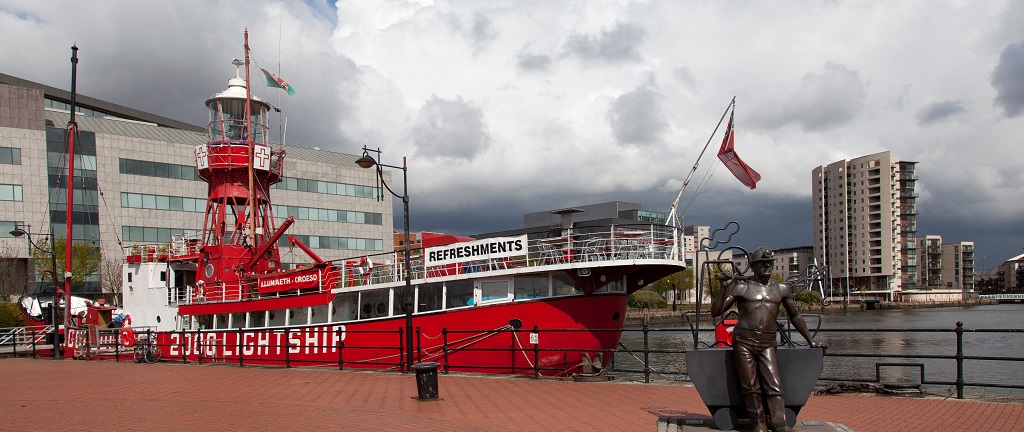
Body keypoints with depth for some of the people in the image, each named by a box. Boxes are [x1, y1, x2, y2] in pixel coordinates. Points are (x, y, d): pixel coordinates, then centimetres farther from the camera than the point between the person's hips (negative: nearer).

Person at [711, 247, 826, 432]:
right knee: (751, 387, -2)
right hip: (743, 341, -2)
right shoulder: (741, 288, 5)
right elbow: (716, 312, 2)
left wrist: (811, 341, 23)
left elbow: (795, 316, 25)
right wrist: (723, 287, -7)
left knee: (774, 386, -9)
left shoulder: (781, 289, 14)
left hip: (768, 343, 2)